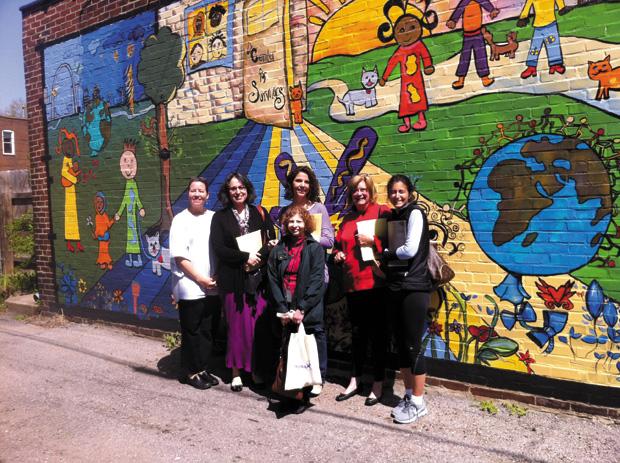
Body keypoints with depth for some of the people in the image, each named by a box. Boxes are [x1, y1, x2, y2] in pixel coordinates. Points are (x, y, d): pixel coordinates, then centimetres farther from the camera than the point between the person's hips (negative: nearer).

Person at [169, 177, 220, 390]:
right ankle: (190, 372, 21)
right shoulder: (181, 220, -4)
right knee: (191, 331, 6)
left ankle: (202, 369, 28)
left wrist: (217, 277, -1)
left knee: (208, 330, 13)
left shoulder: (213, 218, 7)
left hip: (212, 287, 4)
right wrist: (200, 279, -11)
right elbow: (179, 257, -8)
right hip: (190, 287, -4)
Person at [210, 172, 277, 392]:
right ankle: (236, 371, 15)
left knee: (260, 325, 2)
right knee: (238, 325, 2)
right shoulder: (220, 217, 5)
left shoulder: (259, 213, 10)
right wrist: (246, 257, -11)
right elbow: (218, 248, -4)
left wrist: (259, 257, -12)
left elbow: (272, 241, 6)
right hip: (233, 279, -1)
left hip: (259, 277, 2)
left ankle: (258, 369, 15)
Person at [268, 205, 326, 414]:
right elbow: (273, 281, 5)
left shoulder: (315, 248, 1)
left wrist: (301, 309, -13)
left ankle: (304, 395, 12)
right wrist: (283, 310, -6)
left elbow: (317, 282, -7)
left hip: (308, 314, -3)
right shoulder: (278, 250, 10)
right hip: (285, 314, 3)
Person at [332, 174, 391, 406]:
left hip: (376, 282, -6)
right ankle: (355, 380, 29)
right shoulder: (347, 219, 15)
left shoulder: (382, 212, -4)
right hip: (353, 282, 6)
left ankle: (378, 384, 19)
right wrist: (337, 254, 5)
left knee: (377, 333, 5)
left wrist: (372, 241, -20)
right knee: (357, 332, 16)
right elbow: (339, 243, 25)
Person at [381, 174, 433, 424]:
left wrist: (385, 253, -3)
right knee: (401, 344, 12)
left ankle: (418, 402, 9)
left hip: (414, 288, -7)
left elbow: (410, 250, -17)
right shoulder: (392, 217, 15)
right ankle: (409, 395, 24)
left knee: (413, 346, -3)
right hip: (395, 287, 7)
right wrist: (386, 257, -2)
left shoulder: (415, 213, -7)